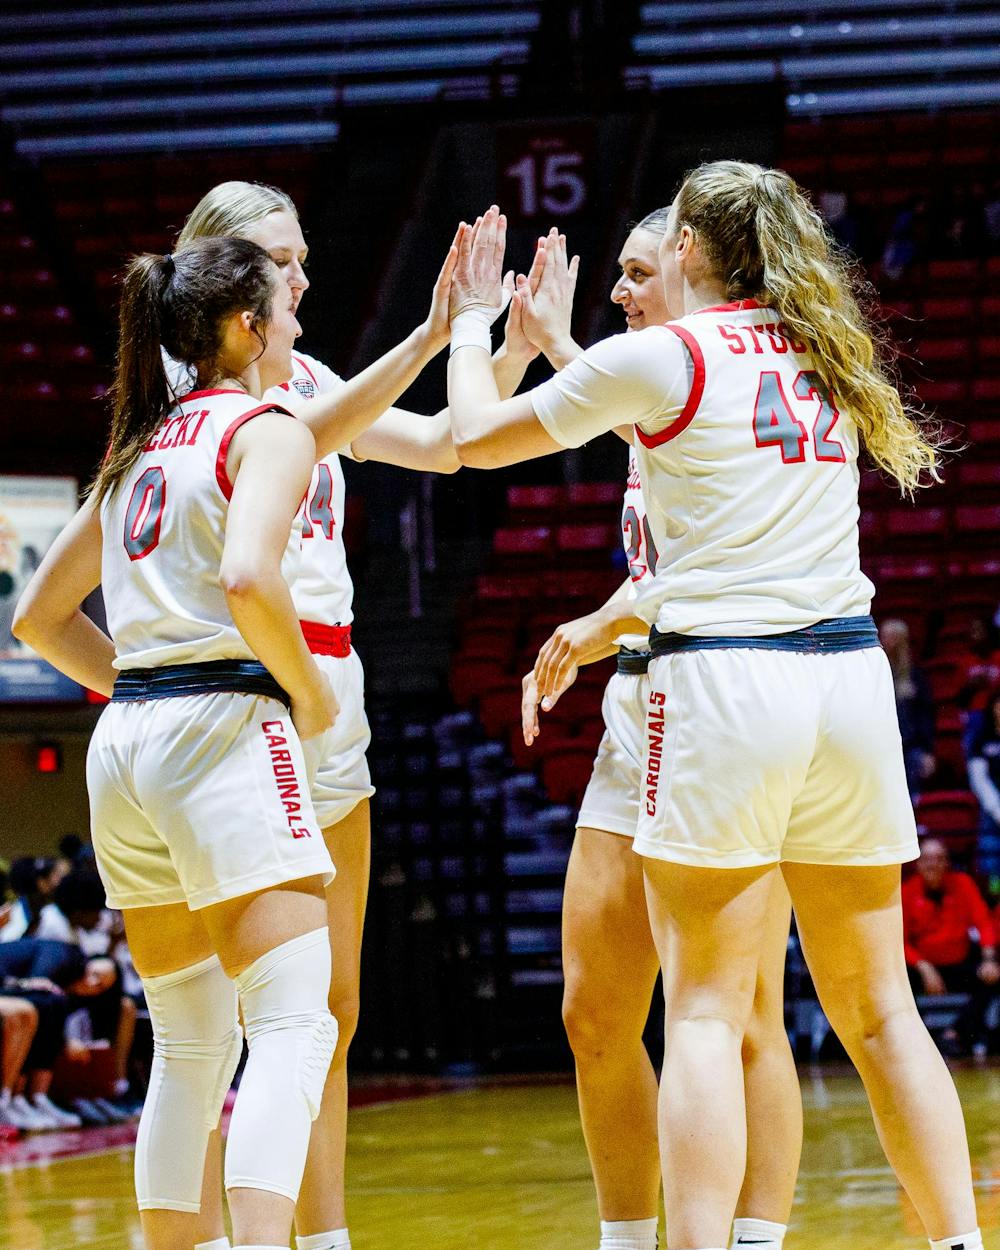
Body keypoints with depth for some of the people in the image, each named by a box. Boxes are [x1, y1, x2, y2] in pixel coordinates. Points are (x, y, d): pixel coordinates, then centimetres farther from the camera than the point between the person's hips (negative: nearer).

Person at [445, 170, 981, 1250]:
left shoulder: (659, 357, -3)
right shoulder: (823, 358, 14)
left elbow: (477, 439, 8)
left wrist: (471, 322, 23)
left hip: (722, 680, -5)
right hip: (849, 671, 5)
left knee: (704, 1011, -5)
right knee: (875, 1009, 10)